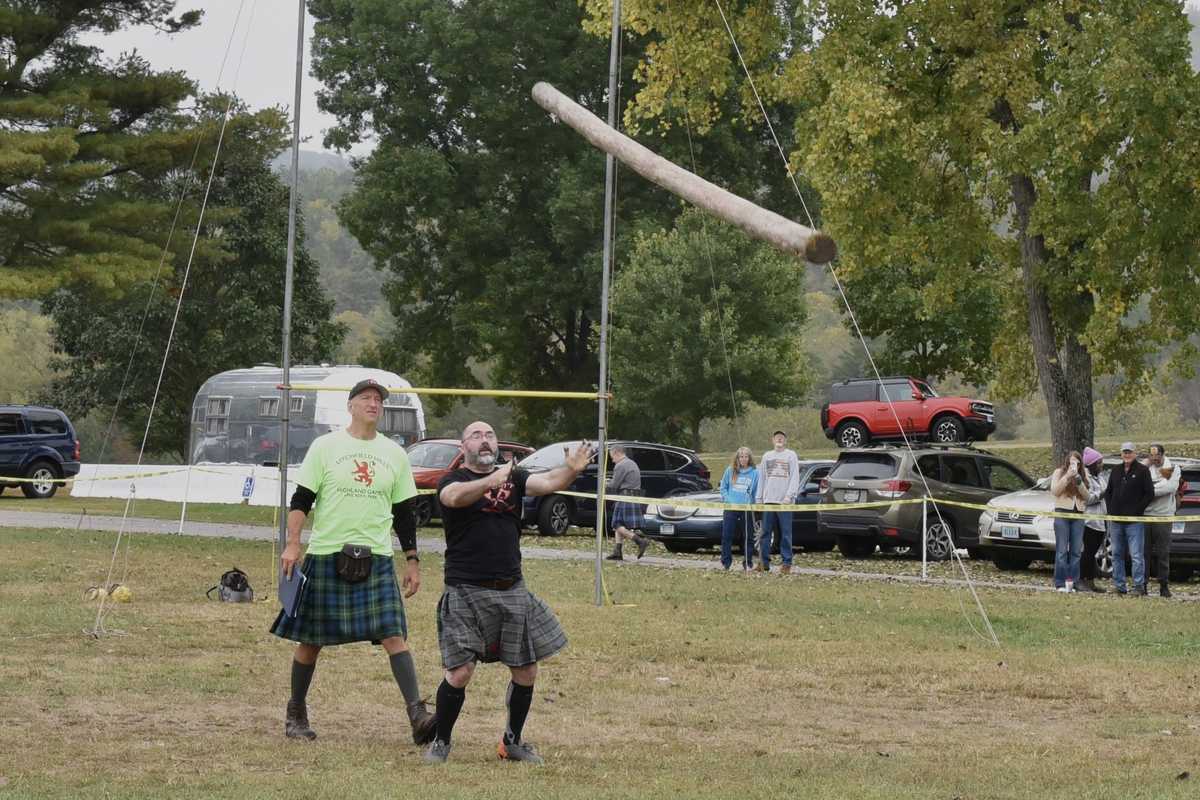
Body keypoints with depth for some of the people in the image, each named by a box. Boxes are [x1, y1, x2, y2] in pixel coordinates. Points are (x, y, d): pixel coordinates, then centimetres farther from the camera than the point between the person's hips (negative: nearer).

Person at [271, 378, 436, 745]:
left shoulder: (394, 454, 11)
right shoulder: (326, 446, 2)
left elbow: (404, 514, 16)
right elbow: (301, 500, -1)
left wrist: (412, 562, 13)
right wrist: (292, 545, -12)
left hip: (376, 559, 2)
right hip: (326, 555, -2)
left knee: (394, 635, -11)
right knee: (311, 639, 4)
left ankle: (417, 715, -18)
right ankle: (296, 715, 19)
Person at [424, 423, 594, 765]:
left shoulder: (513, 477, 9)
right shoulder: (453, 480, -3)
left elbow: (547, 482, -10)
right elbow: (455, 496, -27)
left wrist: (571, 469, -32)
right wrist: (491, 481, -45)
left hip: (511, 590, 4)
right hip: (466, 592, -4)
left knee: (525, 672, 7)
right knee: (459, 673, -10)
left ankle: (512, 742, 25)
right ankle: (441, 742, 9)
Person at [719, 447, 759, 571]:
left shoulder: (754, 473, 1)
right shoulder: (730, 471, 5)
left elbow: (757, 491, 2)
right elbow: (723, 487, 9)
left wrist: (751, 503, -10)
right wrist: (726, 498, -5)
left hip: (747, 509, -1)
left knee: (747, 536, 4)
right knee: (727, 536, -2)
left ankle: (748, 563, 11)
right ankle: (726, 562, 4)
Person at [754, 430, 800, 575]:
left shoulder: (791, 456, 4)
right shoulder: (767, 457, 16)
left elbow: (795, 478, -3)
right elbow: (761, 478, 17)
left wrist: (789, 496, -13)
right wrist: (759, 498, 10)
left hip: (785, 501, -4)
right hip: (768, 500, 4)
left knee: (785, 534, -4)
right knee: (765, 533, 3)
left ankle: (787, 563, -2)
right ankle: (764, 562, 6)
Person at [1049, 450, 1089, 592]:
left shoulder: (1081, 476, 18)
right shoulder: (1059, 473, 7)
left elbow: (1086, 496, 11)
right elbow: (1054, 490, -7)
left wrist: (1079, 481, -5)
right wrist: (1067, 477, -14)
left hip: (1078, 514, 4)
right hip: (1062, 513, -4)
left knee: (1076, 551, 1)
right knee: (1062, 550, -7)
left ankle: (1071, 582, 4)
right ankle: (1060, 583, -7)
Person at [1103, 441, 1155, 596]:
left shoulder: (1142, 471, -2)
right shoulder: (1116, 471, 14)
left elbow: (1149, 494, -5)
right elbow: (1108, 492, 20)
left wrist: (1137, 510, -11)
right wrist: (1110, 510, 7)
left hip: (1134, 520, -6)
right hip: (1115, 520, 6)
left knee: (1136, 555, -9)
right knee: (1117, 555, 8)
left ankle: (1139, 586, -7)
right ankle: (1119, 586, 14)